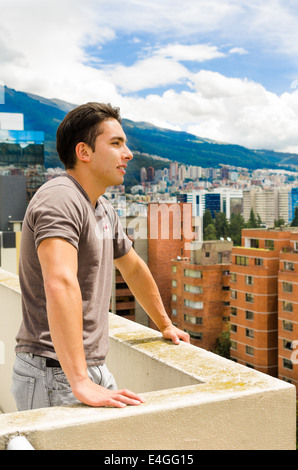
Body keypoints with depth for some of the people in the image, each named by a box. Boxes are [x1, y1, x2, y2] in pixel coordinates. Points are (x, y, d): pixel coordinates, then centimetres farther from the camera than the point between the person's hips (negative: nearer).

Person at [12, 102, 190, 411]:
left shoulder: (104, 211, 12)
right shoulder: (61, 198, -18)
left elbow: (134, 269, 26)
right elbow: (60, 284, -32)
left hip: (95, 367, 9)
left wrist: (165, 325, 33)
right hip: (54, 374, -8)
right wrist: (80, 382, -37)